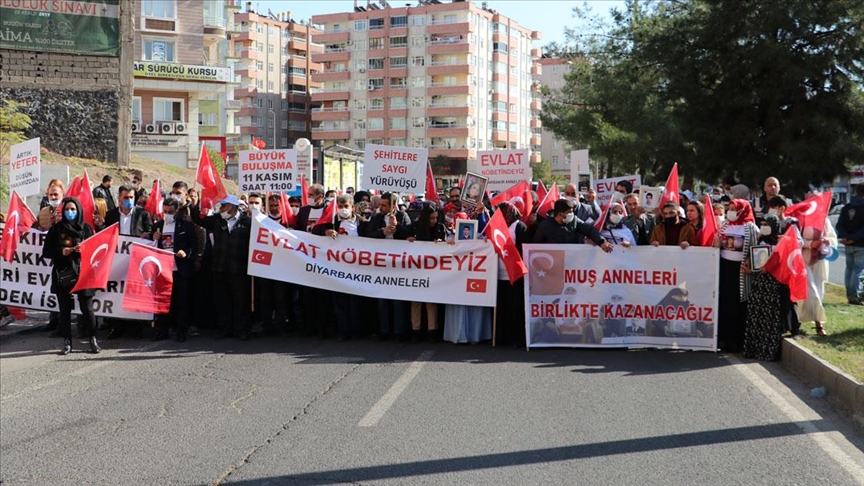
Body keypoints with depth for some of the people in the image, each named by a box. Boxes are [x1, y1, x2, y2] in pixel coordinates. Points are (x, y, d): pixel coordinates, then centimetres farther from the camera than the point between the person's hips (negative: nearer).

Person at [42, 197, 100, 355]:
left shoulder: (86, 228, 7)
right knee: (65, 309, 2)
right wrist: (61, 252, -11)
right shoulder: (56, 229, 8)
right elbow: (46, 252, 7)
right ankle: (67, 342, 10)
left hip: (82, 273, -1)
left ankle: (93, 339, 9)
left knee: (87, 309, -4)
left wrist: (84, 250, -13)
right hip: (62, 275, 1)